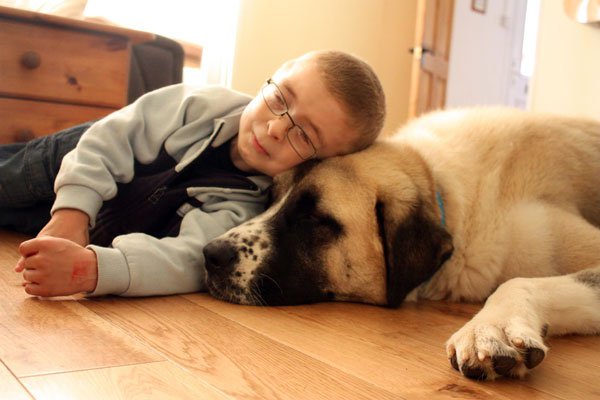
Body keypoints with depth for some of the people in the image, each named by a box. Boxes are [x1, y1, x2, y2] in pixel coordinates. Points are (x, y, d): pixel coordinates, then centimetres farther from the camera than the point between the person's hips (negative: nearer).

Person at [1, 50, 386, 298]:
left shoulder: (247, 210, -37)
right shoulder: (209, 104, -29)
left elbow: (187, 261, -51)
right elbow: (109, 139, -23)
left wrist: (91, 267, -67)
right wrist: (72, 213, -35)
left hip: (99, 229, -1)